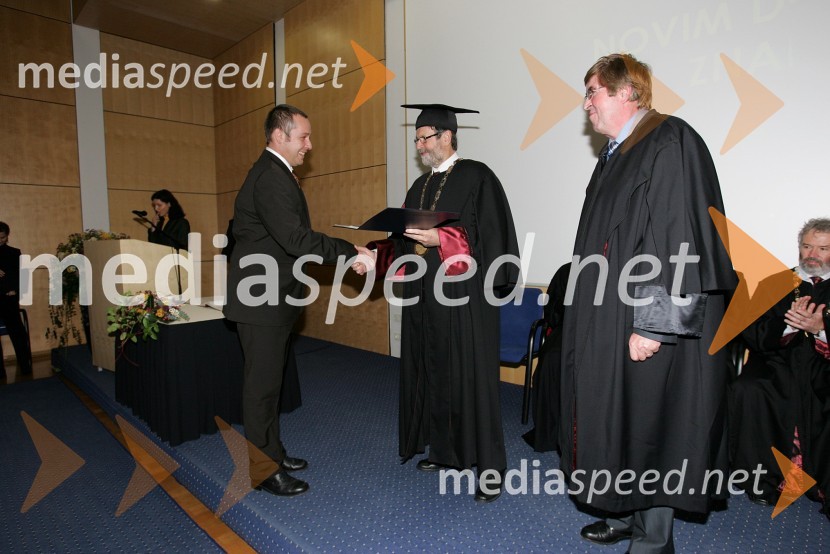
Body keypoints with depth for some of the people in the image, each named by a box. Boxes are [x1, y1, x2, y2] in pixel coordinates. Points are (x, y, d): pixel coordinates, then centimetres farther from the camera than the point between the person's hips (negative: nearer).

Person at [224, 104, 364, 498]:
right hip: (261, 297, -10)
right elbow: (295, 239, -28)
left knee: (268, 379, 18)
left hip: (271, 295, 10)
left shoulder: (275, 173, 15)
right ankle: (262, 470, 16)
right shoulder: (270, 178, -18)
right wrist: (352, 253, -25)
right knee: (263, 381, 1)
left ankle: (271, 451, 33)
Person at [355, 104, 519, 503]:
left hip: (464, 296, -7)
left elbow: (489, 236, -13)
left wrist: (439, 239, -22)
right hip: (425, 296, 7)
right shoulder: (419, 187, 17)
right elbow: (406, 240, 15)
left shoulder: (477, 177, -4)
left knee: (471, 376, -3)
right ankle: (446, 451, 27)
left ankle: (489, 466, 10)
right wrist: (375, 256, 0)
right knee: (432, 373, 12)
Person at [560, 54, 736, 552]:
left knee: (647, 424, 3)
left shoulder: (671, 143, -12)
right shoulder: (617, 155, 15)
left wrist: (653, 324, -22)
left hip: (648, 325, -9)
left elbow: (681, 243, -21)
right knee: (617, 416, 16)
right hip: (609, 322, 9)